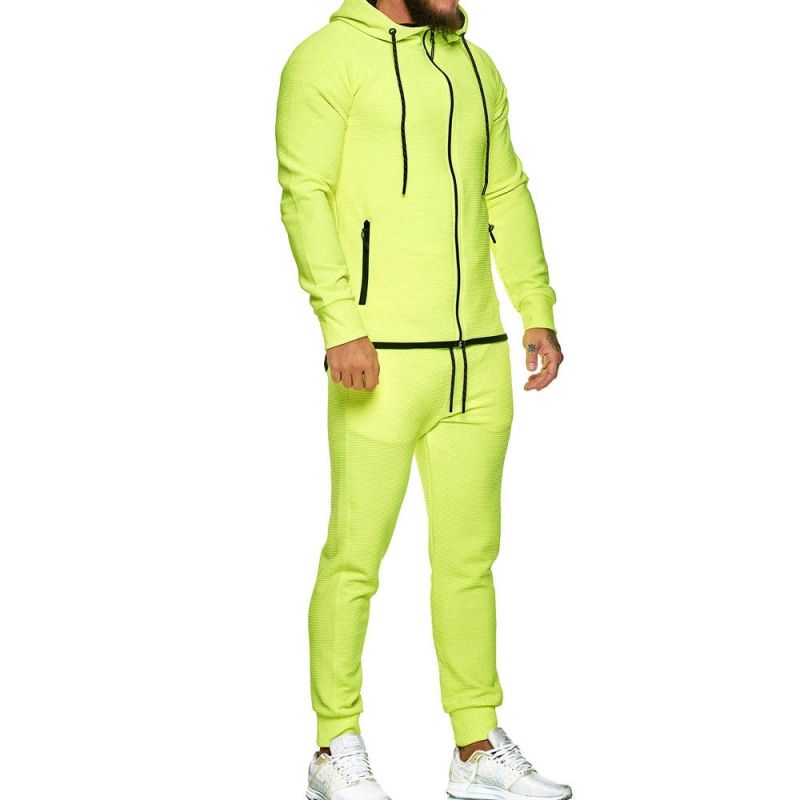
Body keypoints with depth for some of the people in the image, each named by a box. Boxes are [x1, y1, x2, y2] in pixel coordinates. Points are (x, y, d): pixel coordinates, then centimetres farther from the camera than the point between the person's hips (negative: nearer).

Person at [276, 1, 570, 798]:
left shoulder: (474, 65, 17)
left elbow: (506, 194, 18)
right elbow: (304, 194, -13)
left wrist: (538, 313, 11)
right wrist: (341, 326, -21)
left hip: (478, 352, 7)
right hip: (383, 354, -6)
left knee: (469, 554, 10)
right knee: (356, 556, -1)